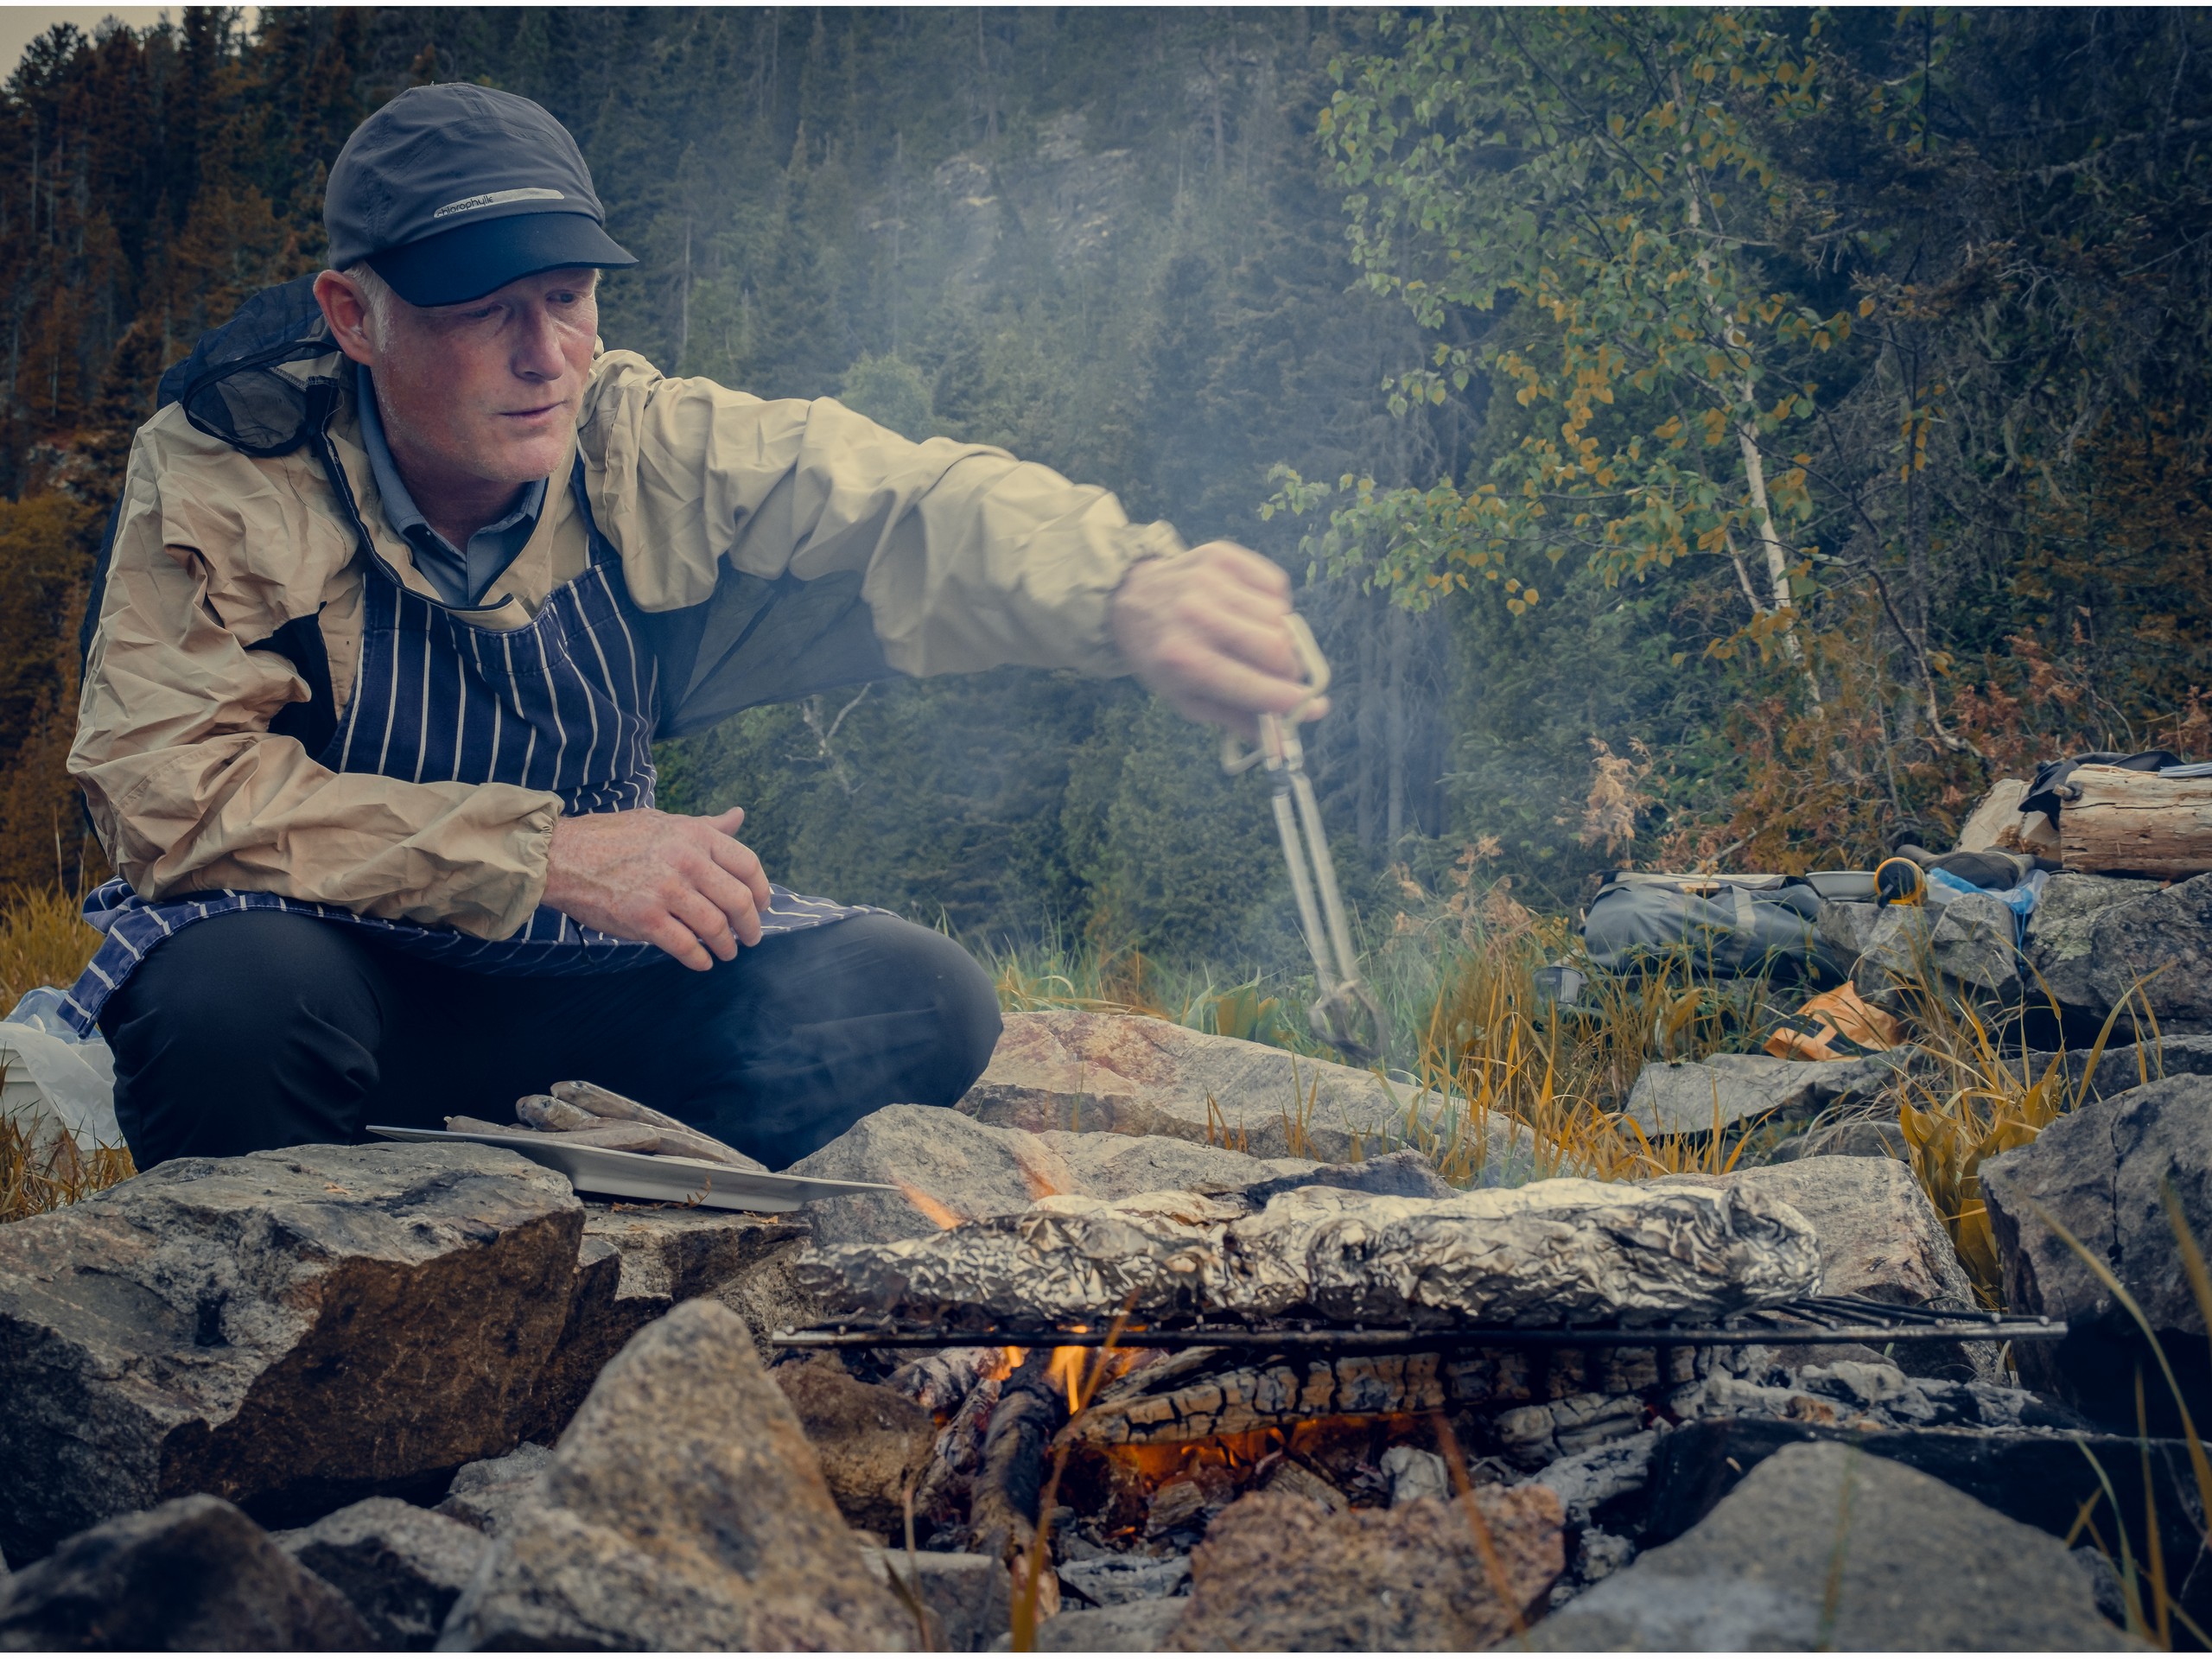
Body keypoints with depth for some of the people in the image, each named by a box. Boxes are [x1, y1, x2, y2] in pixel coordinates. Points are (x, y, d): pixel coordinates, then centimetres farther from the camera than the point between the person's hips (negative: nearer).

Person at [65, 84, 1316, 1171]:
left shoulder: (649, 446, -10)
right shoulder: (224, 475, -16)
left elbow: (907, 508, -24)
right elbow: (169, 788, -25)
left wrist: (1130, 594, -47)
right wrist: (550, 853, -29)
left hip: (583, 981, 3)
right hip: (326, 953, -3)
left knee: (911, 1003, -16)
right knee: (234, 997, -37)